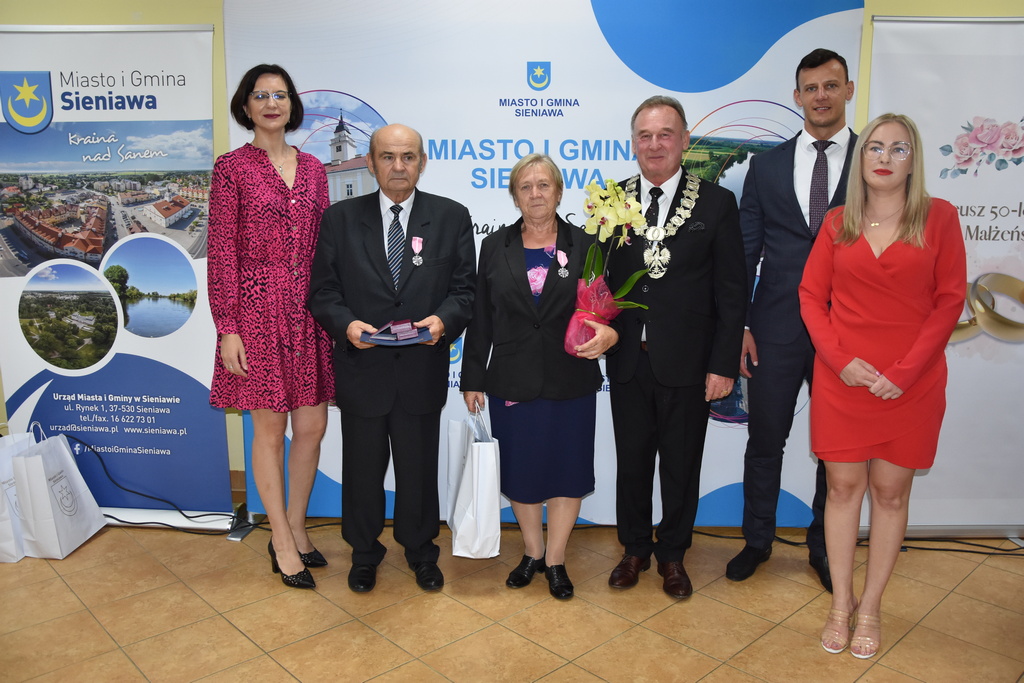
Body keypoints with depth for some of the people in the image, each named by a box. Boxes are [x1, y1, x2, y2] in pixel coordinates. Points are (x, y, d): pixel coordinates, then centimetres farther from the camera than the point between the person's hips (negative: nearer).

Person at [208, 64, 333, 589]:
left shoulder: (312, 168, 12)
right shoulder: (232, 167, -2)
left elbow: (324, 245, 12)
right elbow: (221, 251, -5)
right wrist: (227, 328, -10)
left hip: (309, 307, 5)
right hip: (258, 308, -4)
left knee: (312, 426, 8)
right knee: (270, 429, 5)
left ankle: (295, 527, 28)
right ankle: (282, 541, 22)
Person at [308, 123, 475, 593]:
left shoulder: (451, 217, 1)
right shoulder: (340, 219, 1)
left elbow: (464, 288, 0)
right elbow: (322, 290, 0)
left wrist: (444, 319, -20)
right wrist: (346, 324, -19)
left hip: (422, 372, 0)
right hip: (361, 369, 0)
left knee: (419, 467, 15)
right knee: (362, 467, 15)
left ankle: (421, 551, 38)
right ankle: (364, 553, 38)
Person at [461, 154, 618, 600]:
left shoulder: (583, 245, 1)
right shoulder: (495, 247, 4)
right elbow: (480, 319, 5)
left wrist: (609, 334, -22)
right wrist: (473, 378, 3)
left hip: (571, 381, -1)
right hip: (512, 380, 1)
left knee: (566, 468, 8)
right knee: (520, 470, 11)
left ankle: (555, 560, 27)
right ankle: (532, 552, 33)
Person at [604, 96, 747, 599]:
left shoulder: (717, 204, -2)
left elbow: (731, 292, -4)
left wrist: (723, 365, -8)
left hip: (686, 363, -1)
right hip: (628, 359, 2)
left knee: (681, 464, 12)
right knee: (631, 460, 14)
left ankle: (672, 554, 34)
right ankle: (634, 549, 35)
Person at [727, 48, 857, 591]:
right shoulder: (767, 165, 6)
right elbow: (745, 248, 4)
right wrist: (738, 325, -2)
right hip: (777, 328, 1)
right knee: (764, 440, 10)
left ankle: (824, 548, 33)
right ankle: (757, 541, 30)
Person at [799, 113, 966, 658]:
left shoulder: (938, 217, 1)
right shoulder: (838, 224, 5)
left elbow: (949, 301, -3)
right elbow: (812, 296, 3)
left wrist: (905, 371, -11)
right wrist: (841, 359, -10)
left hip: (911, 384, -1)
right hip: (842, 380, 1)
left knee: (890, 492, 7)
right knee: (843, 486, 7)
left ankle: (870, 607, 22)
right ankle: (840, 603, 21)